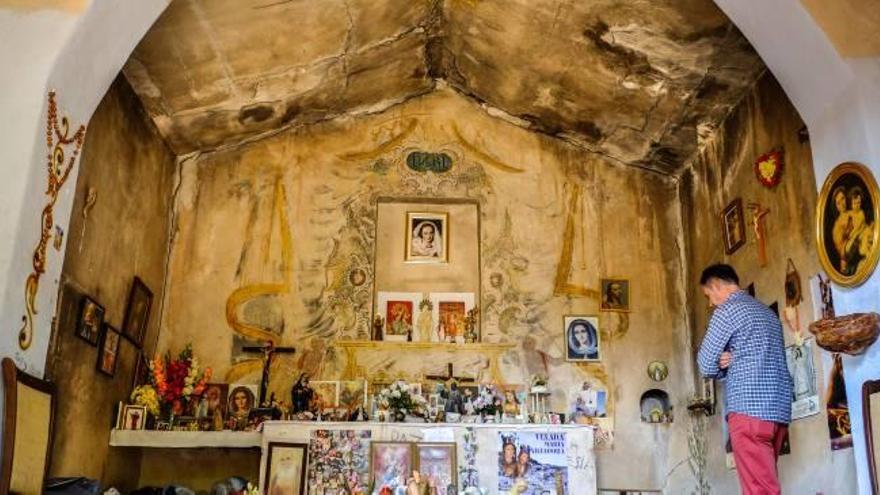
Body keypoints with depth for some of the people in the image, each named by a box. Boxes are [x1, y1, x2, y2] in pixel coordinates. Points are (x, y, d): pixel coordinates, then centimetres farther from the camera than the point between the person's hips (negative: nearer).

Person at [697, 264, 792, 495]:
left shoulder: (727, 310, -2)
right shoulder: (768, 313, 23)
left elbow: (706, 365, -2)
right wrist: (729, 361, 8)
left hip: (749, 408, -8)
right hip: (779, 409, 8)